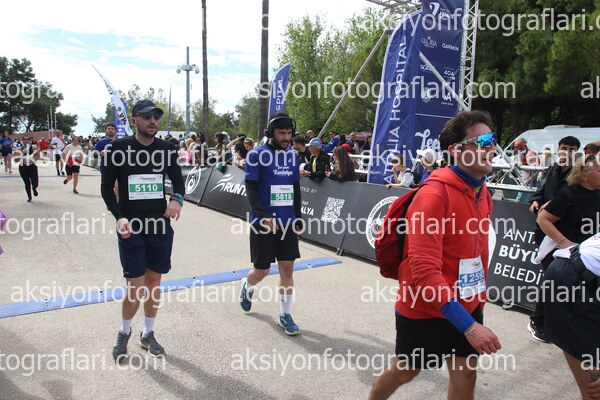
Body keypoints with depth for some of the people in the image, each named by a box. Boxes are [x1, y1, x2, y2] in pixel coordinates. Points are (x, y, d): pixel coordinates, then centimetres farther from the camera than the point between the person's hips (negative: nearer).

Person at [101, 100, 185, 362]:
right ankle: (124, 332, 28)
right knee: (135, 289, -2)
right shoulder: (118, 148, -6)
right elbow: (106, 188, -1)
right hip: (131, 229, -3)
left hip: (161, 227, 3)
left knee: (154, 282, 13)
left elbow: (178, 180, 11)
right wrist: (120, 217, -16)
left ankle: (148, 334, 33)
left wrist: (177, 198, -12)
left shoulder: (166, 149, 1)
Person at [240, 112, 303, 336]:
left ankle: (285, 315, 19)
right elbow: (251, 189, -13)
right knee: (262, 270, 6)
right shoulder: (257, 155, -8)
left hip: (287, 222, 4)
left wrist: (298, 217, 14)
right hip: (263, 222, -4)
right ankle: (247, 286, 41)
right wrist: (263, 215, -26)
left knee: (287, 268, 5)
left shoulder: (292, 155, 8)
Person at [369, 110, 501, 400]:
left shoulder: (482, 193, 2)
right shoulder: (432, 196, -24)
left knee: (466, 374, 14)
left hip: (466, 305, 7)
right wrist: (469, 326, -29)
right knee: (406, 370, 14)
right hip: (424, 310, -6)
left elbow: (478, 252, 12)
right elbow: (425, 271, -29)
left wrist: (479, 300, 13)